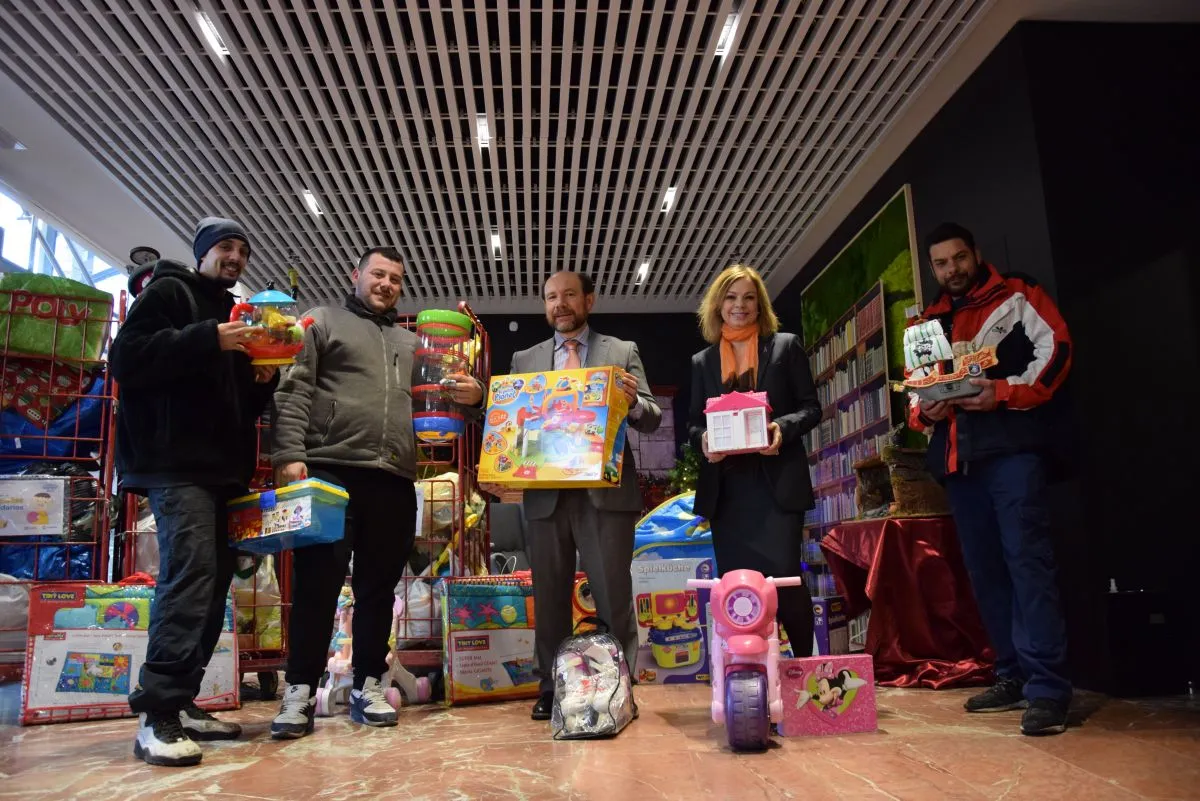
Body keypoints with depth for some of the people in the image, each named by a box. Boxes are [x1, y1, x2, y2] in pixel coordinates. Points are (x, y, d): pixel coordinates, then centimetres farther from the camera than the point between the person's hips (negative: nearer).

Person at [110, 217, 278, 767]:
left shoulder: (234, 314, 26)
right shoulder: (167, 292, 5)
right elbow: (127, 357, -11)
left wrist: (263, 381, 6)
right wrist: (208, 341, -17)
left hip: (220, 468, 8)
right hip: (176, 463, -8)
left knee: (213, 578, 4)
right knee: (190, 571, -19)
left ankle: (179, 702, 11)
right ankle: (156, 715, -17)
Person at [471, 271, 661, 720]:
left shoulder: (622, 352, 10)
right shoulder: (525, 360, 15)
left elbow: (651, 419, 5)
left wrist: (633, 402, -18)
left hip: (605, 492, -2)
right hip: (545, 494, 2)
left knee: (613, 594, -2)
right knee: (549, 597, 7)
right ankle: (551, 690, 17)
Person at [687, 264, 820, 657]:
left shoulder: (786, 346, 7)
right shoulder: (702, 361, 14)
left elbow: (811, 407, 4)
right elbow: (694, 421, 13)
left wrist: (784, 427, -17)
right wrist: (703, 440, -10)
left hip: (777, 481, -3)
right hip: (726, 486, 3)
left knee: (784, 577, -8)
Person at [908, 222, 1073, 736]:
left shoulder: (1017, 297, 8)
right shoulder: (930, 323, 22)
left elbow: (1055, 349, -4)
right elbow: (915, 391, 23)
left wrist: (1004, 392, -17)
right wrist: (924, 410, 0)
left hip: (1009, 447, -6)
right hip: (956, 457, 6)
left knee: (1026, 558, -14)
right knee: (984, 568, 8)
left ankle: (1047, 687, -13)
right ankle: (1013, 676, 16)